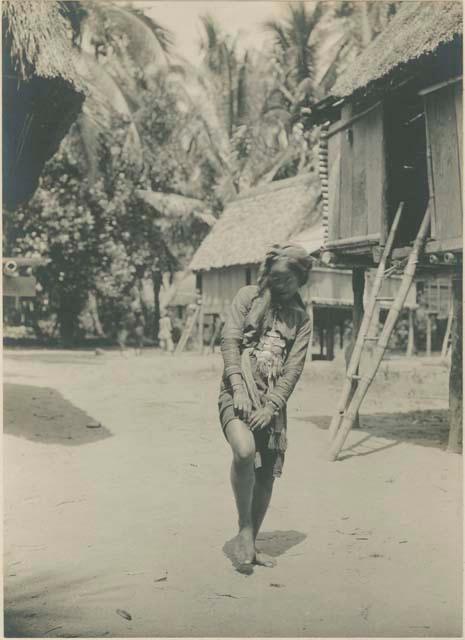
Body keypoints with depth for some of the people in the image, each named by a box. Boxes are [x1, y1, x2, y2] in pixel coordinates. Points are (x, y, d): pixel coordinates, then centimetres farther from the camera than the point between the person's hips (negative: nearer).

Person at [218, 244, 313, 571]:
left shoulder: (301, 318, 11)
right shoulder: (249, 296, 7)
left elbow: (294, 366, 1)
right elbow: (230, 340, -3)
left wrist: (272, 405, -11)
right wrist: (238, 387, -15)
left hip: (274, 399, 3)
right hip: (238, 390, -3)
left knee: (267, 475, 4)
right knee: (244, 450, -29)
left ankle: (251, 545, 22)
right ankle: (244, 532, -11)